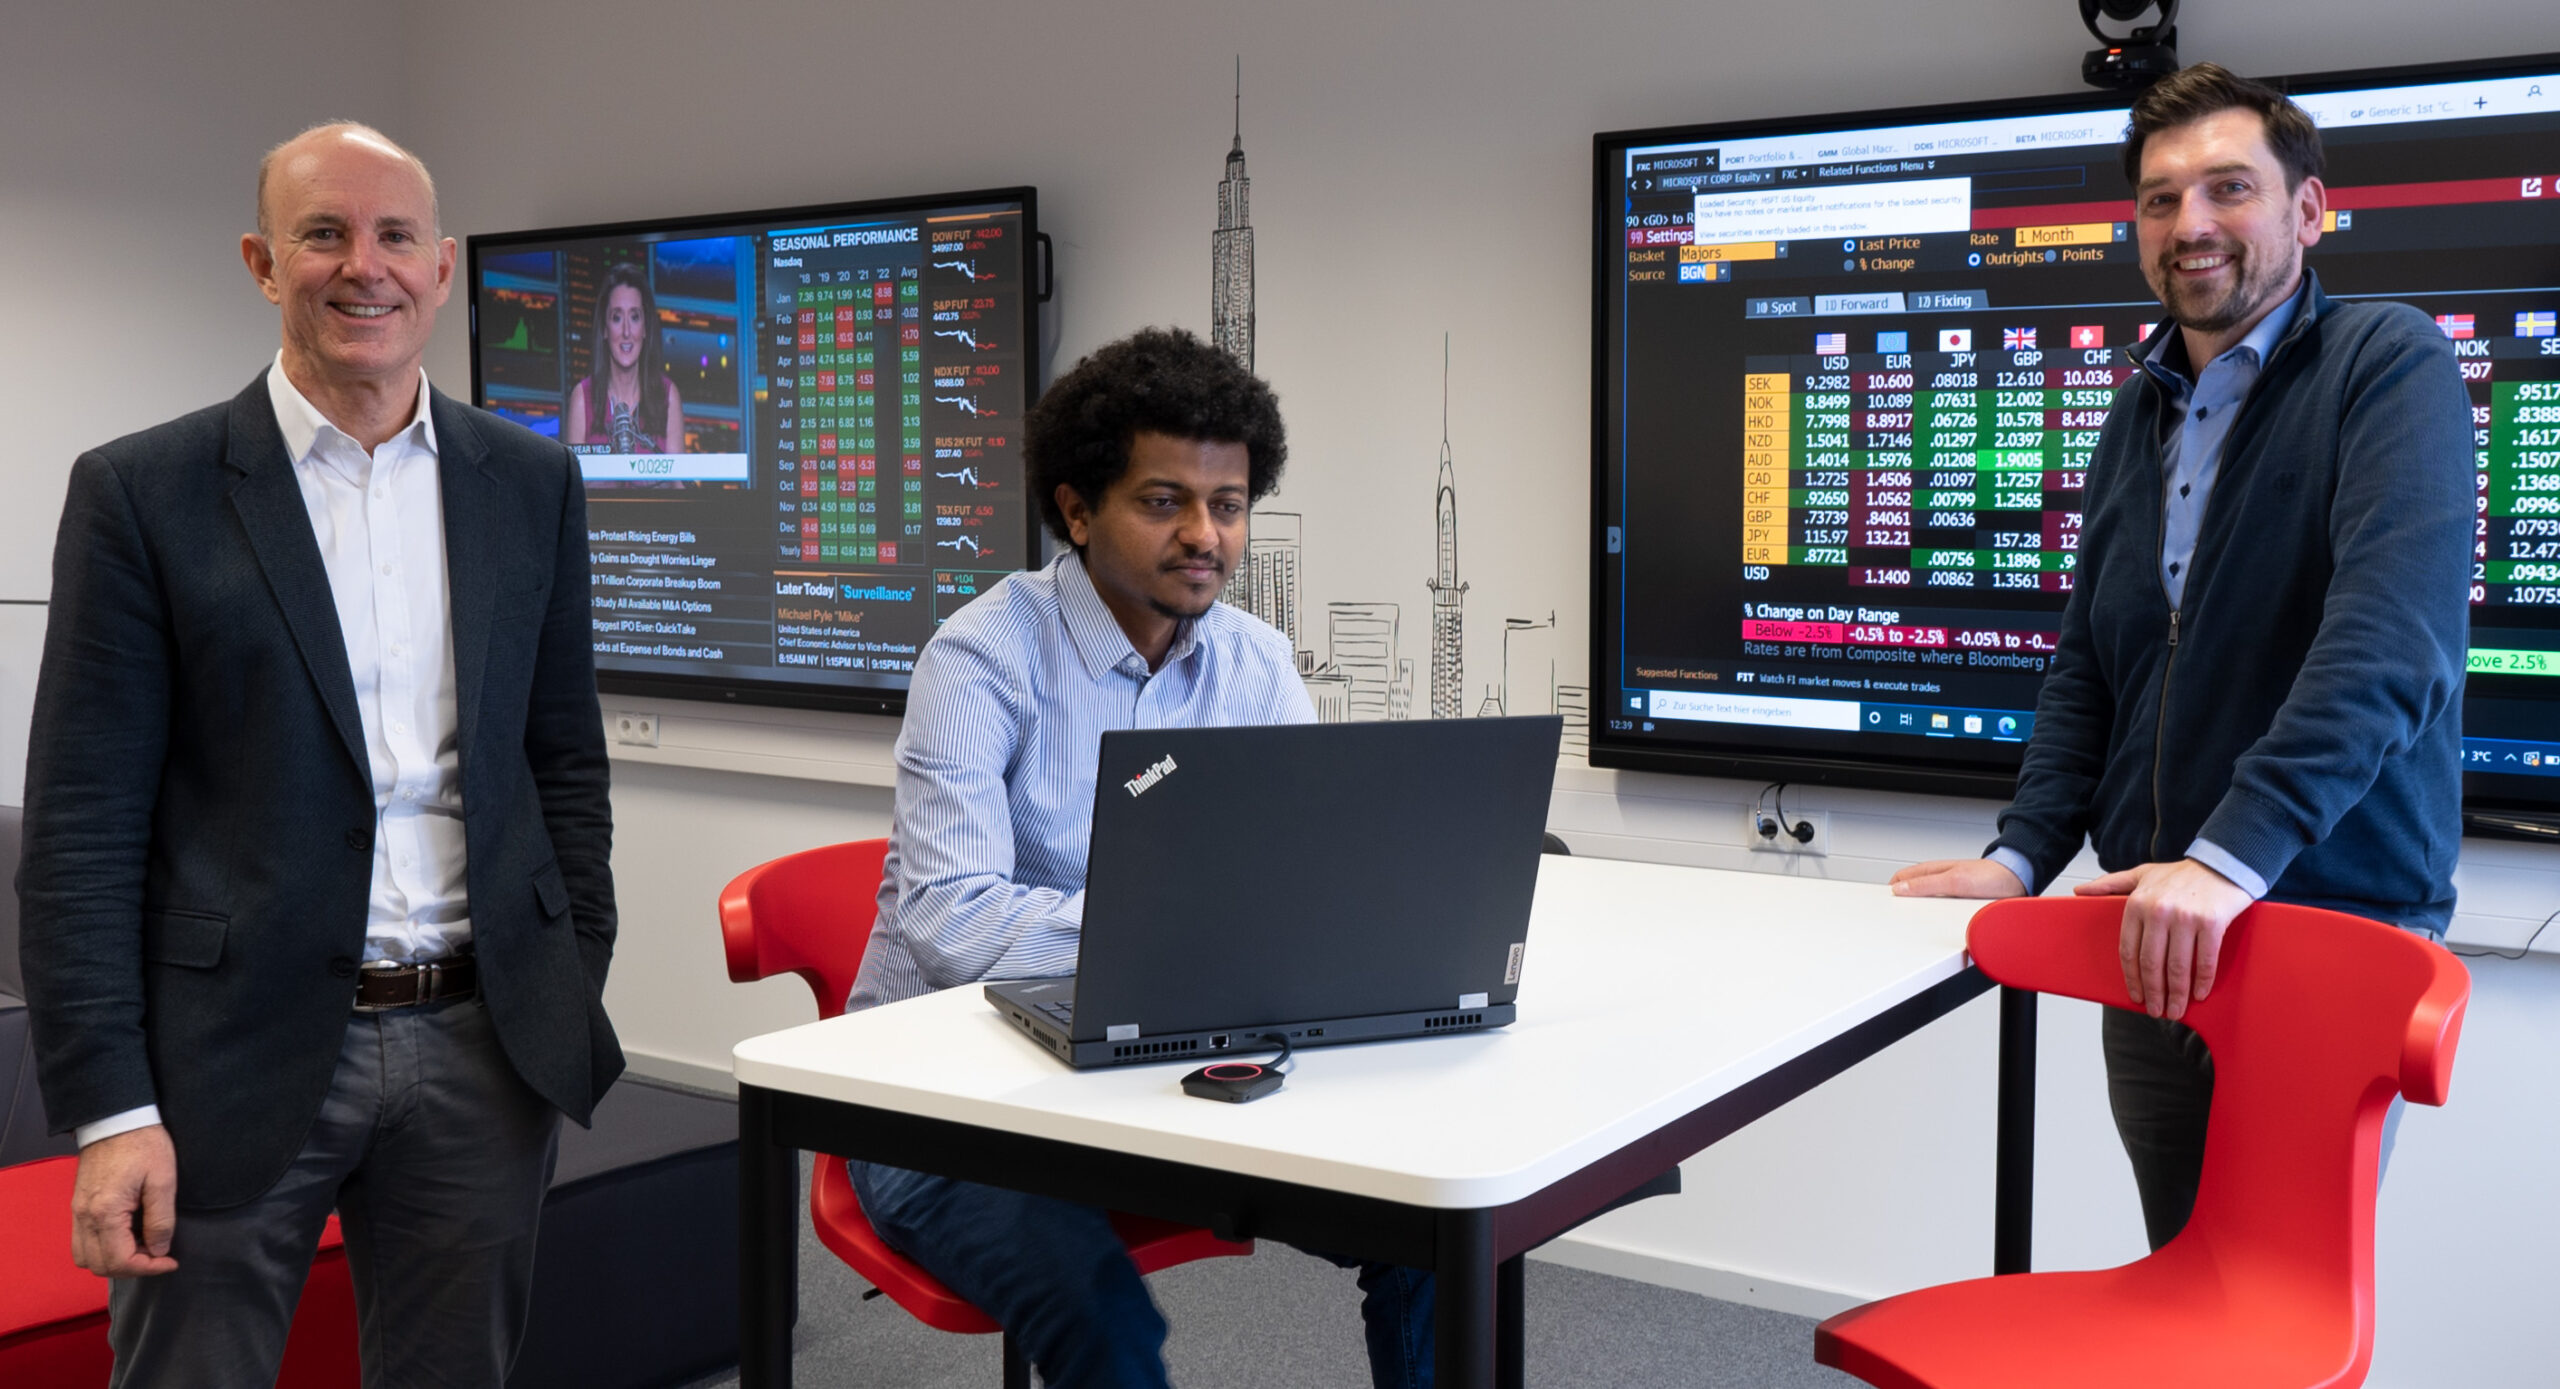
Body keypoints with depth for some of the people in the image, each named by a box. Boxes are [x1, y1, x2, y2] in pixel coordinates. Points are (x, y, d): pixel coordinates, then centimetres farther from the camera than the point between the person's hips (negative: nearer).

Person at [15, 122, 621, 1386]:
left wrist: (574, 999, 7)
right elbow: (80, 828, -6)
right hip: (237, 1061, -3)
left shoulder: (532, 485, 7)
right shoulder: (141, 493, -3)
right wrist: (108, 1109, -10)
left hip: (483, 1050, 3)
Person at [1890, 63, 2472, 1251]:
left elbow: (2390, 637, -23)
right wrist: (2023, 854, 2)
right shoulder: (2140, 412, 14)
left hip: (2331, 930, -6)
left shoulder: (2388, 367, -9)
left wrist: (2235, 855, -31)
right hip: (2154, 934, 6)